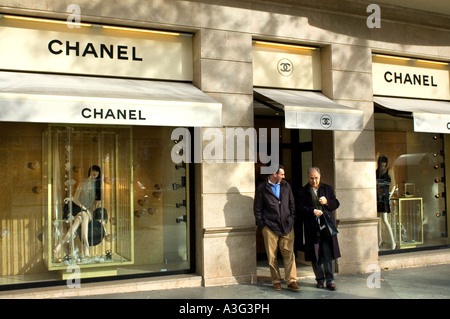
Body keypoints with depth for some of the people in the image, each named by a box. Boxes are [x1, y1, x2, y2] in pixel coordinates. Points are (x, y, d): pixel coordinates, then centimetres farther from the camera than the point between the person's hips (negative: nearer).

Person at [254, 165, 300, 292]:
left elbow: (292, 204, 17)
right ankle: (276, 281, 14)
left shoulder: (286, 186, 10)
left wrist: (292, 220, 8)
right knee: (272, 256, 3)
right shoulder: (261, 188, -1)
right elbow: (257, 209, 3)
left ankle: (291, 281, -1)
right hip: (270, 227, -2)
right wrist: (262, 224, -3)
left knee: (289, 254, -4)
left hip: (287, 226, 3)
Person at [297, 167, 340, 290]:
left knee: (328, 254, -3)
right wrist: (313, 211, -17)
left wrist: (327, 202, -8)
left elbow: (336, 204, 11)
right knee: (315, 256, 6)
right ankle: (320, 279, 18)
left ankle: (330, 280, 4)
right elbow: (300, 208, -4)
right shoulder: (302, 192, 4)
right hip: (312, 228, 0)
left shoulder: (328, 189, 11)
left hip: (327, 226, 1)